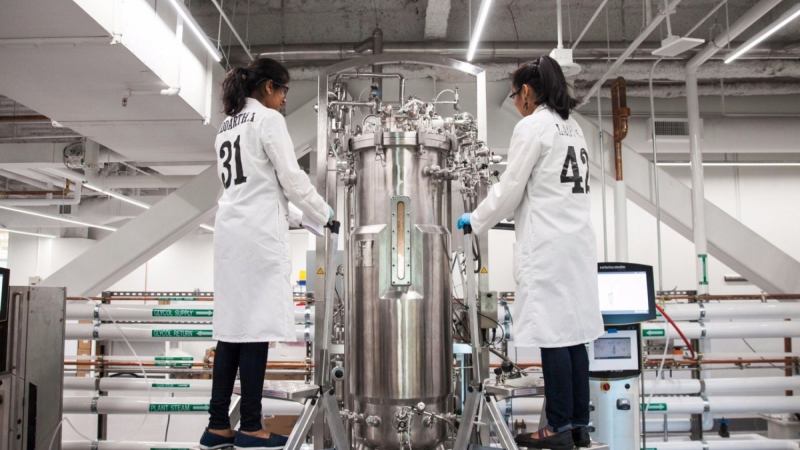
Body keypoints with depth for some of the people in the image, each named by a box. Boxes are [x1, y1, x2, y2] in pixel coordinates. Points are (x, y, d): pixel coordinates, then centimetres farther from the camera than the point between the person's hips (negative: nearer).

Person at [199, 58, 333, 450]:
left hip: (231, 230, 8)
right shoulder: (268, 119, -4)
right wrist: (326, 217, 4)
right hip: (258, 231, -8)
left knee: (233, 324, 6)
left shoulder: (226, 127, 21)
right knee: (256, 326, -6)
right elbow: (292, 179, -8)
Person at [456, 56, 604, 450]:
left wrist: (475, 221, 6)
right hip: (576, 240, 9)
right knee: (573, 332, 9)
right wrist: (516, 214, 29)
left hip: (548, 246, -9)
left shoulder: (532, 127, -8)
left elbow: (510, 189, -8)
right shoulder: (572, 128, 18)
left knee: (552, 334, -4)